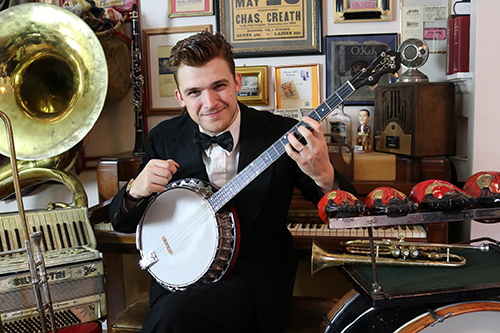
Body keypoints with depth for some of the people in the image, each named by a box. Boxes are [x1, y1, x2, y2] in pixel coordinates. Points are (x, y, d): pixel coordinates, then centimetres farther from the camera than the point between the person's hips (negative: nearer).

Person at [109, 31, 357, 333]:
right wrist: (135, 192, -16)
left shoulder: (282, 134, -8)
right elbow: (123, 224, 7)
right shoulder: (164, 138, 0)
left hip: (256, 275, -3)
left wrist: (324, 176, -28)